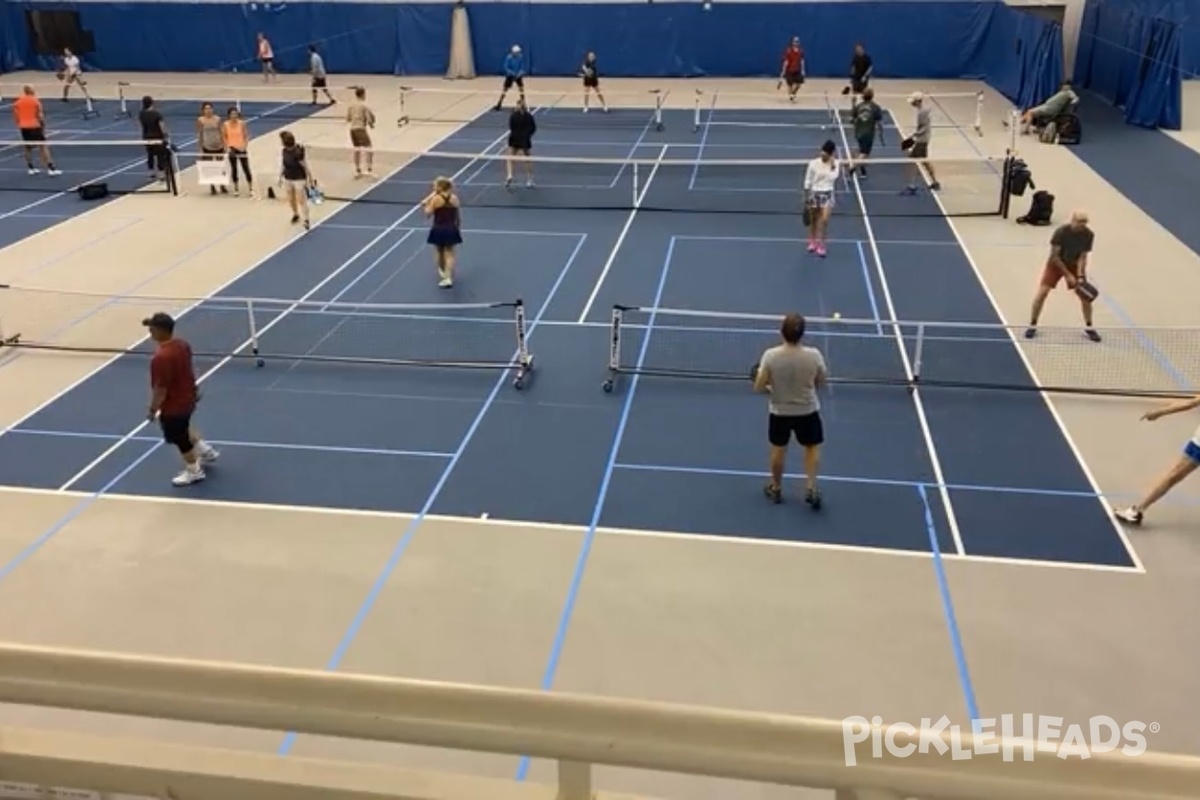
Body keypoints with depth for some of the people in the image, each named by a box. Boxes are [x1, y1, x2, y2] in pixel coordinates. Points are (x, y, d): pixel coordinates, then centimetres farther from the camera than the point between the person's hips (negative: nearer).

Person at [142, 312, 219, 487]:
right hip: (187, 399, 9)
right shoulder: (182, 344, -7)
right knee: (183, 428, 32)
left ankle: (194, 471, 31)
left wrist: (153, 409, -14)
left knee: (180, 438, 13)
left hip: (173, 406, -8)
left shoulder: (161, 357, -33)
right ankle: (206, 451, 44)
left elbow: (161, 388, -27)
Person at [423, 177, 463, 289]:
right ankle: (448, 277, -7)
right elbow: (458, 216, 5)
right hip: (451, 229, 2)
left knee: (438, 252, 21)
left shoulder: (436, 199, -13)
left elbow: (428, 214, -8)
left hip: (438, 229, -2)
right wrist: (458, 228, 19)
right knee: (449, 253, 4)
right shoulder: (454, 198, -2)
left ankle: (442, 271, 37)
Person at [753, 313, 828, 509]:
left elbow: (759, 387, -17)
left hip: (779, 411, 1)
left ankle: (776, 488, 36)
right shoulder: (814, 355, -21)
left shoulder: (770, 355, -23)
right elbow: (821, 382, -5)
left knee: (779, 449, 20)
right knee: (812, 447, 22)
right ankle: (811, 488, 18)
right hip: (807, 411, 0)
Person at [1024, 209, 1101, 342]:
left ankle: (1088, 328, 13)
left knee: (1085, 294, -4)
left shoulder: (1089, 235, -17)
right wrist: (1068, 275, -22)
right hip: (1055, 264, -3)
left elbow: (1083, 257, -12)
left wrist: (1080, 276, -25)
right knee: (1042, 292, -14)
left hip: (1074, 265, 3)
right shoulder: (1061, 232, -26)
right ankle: (1032, 325, 0)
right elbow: (1054, 256, -22)